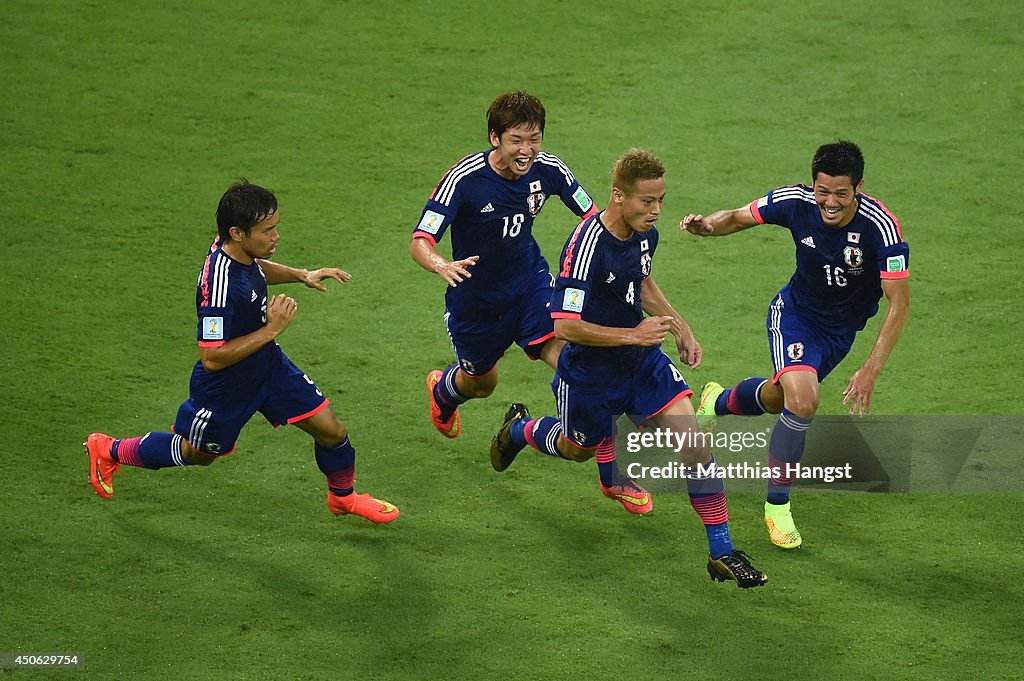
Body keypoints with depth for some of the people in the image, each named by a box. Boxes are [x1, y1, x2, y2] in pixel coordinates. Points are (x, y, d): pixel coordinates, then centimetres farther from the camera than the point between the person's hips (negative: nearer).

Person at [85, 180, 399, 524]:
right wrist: (271, 329, -34)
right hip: (225, 386, -7)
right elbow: (212, 358, -37)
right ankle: (108, 450, 44)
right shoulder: (220, 285, -40)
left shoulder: (241, 250, -14)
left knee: (331, 431, 6)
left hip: (269, 366, 7)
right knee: (197, 453, 21)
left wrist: (302, 275, 1)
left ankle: (343, 497, 36)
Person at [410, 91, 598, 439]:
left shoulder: (548, 169, -17)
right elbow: (420, 243, -32)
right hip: (475, 294, -2)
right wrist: (442, 266, -56)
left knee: (562, 347, -27)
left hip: (529, 278, 2)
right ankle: (441, 390, 58)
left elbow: (593, 216, -4)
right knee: (481, 383, 22)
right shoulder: (464, 178, -29)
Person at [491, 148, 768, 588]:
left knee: (693, 440, -12)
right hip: (590, 371, -5)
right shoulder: (586, 245, -31)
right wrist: (634, 334, -26)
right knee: (579, 449, 22)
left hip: (642, 360, 5)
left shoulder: (645, 234, -6)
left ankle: (722, 553, -6)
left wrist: (679, 328, 7)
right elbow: (565, 325, -32)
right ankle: (518, 431, 57)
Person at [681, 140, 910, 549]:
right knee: (802, 401, -23)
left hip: (841, 330, 1)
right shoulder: (795, 202, -24)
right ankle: (777, 506, -2)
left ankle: (717, 402, 55)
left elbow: (899, 303, -29)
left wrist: (871, 370, -35)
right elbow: (739, 217, -5)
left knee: (777, 399, 19)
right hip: (794, 314, -1)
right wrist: (708, 225, -29)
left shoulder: (881, 227, -32)